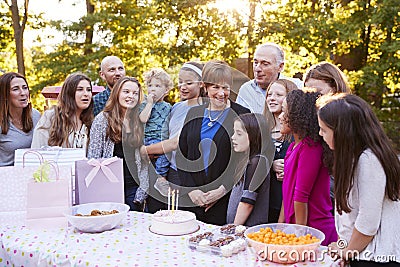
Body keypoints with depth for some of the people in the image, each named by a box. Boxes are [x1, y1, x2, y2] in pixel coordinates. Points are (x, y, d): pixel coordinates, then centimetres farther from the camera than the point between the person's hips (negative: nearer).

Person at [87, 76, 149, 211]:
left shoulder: (140, 122, 10)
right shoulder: (102, 119, 0)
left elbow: (144, 160, 10)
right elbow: (93, 157, -3)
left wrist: (143, 190, 2)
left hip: (133, 186, 3)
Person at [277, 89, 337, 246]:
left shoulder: (310, 147, -17)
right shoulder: (294, 146, 11)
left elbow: (301, 195, -17)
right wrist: (280, 224, 14)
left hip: (314, 230, -8)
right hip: (293, 225, 8)